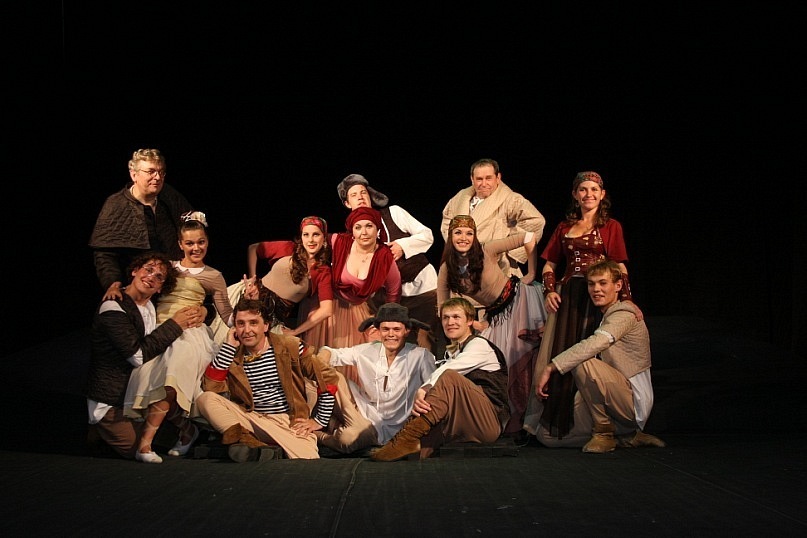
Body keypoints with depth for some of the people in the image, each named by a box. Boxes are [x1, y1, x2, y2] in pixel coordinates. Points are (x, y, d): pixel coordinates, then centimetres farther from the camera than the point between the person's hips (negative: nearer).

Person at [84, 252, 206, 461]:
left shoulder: (151, 305, 3)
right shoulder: (114, 309, -21)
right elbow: (139, 355, -25)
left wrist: (200, 311, -7)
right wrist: (174, 324, -20)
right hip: (110, 401, -7)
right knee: (138, 450, -10)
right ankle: (102, 428, 12)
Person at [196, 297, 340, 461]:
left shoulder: (290, 347, -1)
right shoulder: (232, 355, 5)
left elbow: (328, 377, 1)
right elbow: (211, 388, -10)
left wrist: (320, 420, -2)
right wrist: (228, 347, -8)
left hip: (290, 421, -3)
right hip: (250, 419, 3)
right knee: (205, 399, -20)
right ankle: (243, 440, -33)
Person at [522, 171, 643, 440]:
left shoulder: (611, 226, 7)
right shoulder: (564, 228, 16)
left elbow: (619, 267, -1)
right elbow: (549, 265, 16)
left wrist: (627, 299, -13)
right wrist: (549, 290, -1)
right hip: (567, 296, 3)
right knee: (559, 355, 0)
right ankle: (555, 423, 5)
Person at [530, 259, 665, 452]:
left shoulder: (626, 314, -10)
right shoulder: (603, 317, 21)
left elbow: (595, 344, -28)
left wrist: (550, 367, -32)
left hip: (633, 399, -9)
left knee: (583, 364, -33)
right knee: (547, 435, 0)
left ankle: (604, 432, -15)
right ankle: (627, 436, 7)